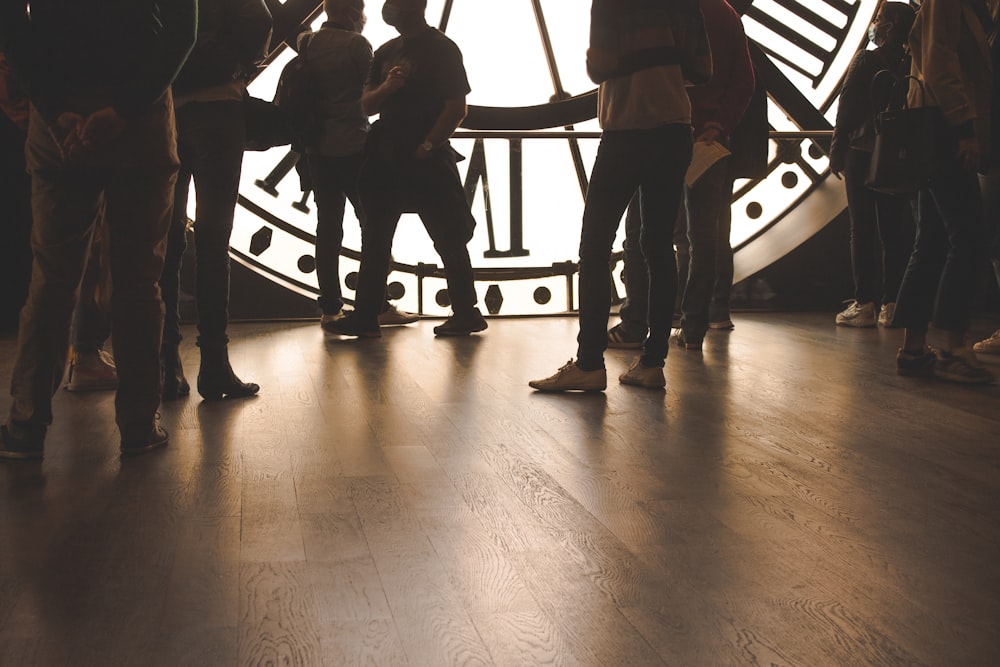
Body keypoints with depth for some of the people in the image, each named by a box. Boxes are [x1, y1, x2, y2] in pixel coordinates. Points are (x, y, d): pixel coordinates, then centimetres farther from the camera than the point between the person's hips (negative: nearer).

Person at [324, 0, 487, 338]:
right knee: (375, 237, 5)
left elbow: (456, 108, -10)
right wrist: (385, 88, -9)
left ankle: (466, 313, 11)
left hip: (427, 159, -7)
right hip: (386, 158, 7)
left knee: (447, 238, 1)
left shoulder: (441, 48, -4)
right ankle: (365, 315, 9)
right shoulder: (386, 52, 15)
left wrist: (427, 146, -13)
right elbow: (366, 105, 11)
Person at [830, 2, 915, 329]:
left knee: (862, 230, -1)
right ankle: (891, 305, 6)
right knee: (893, 232, 7)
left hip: (863, 155, -4)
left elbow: (847, 108, -8)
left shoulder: (866, 60, -7)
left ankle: (864, 305, -4)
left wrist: (837, 152, -3)